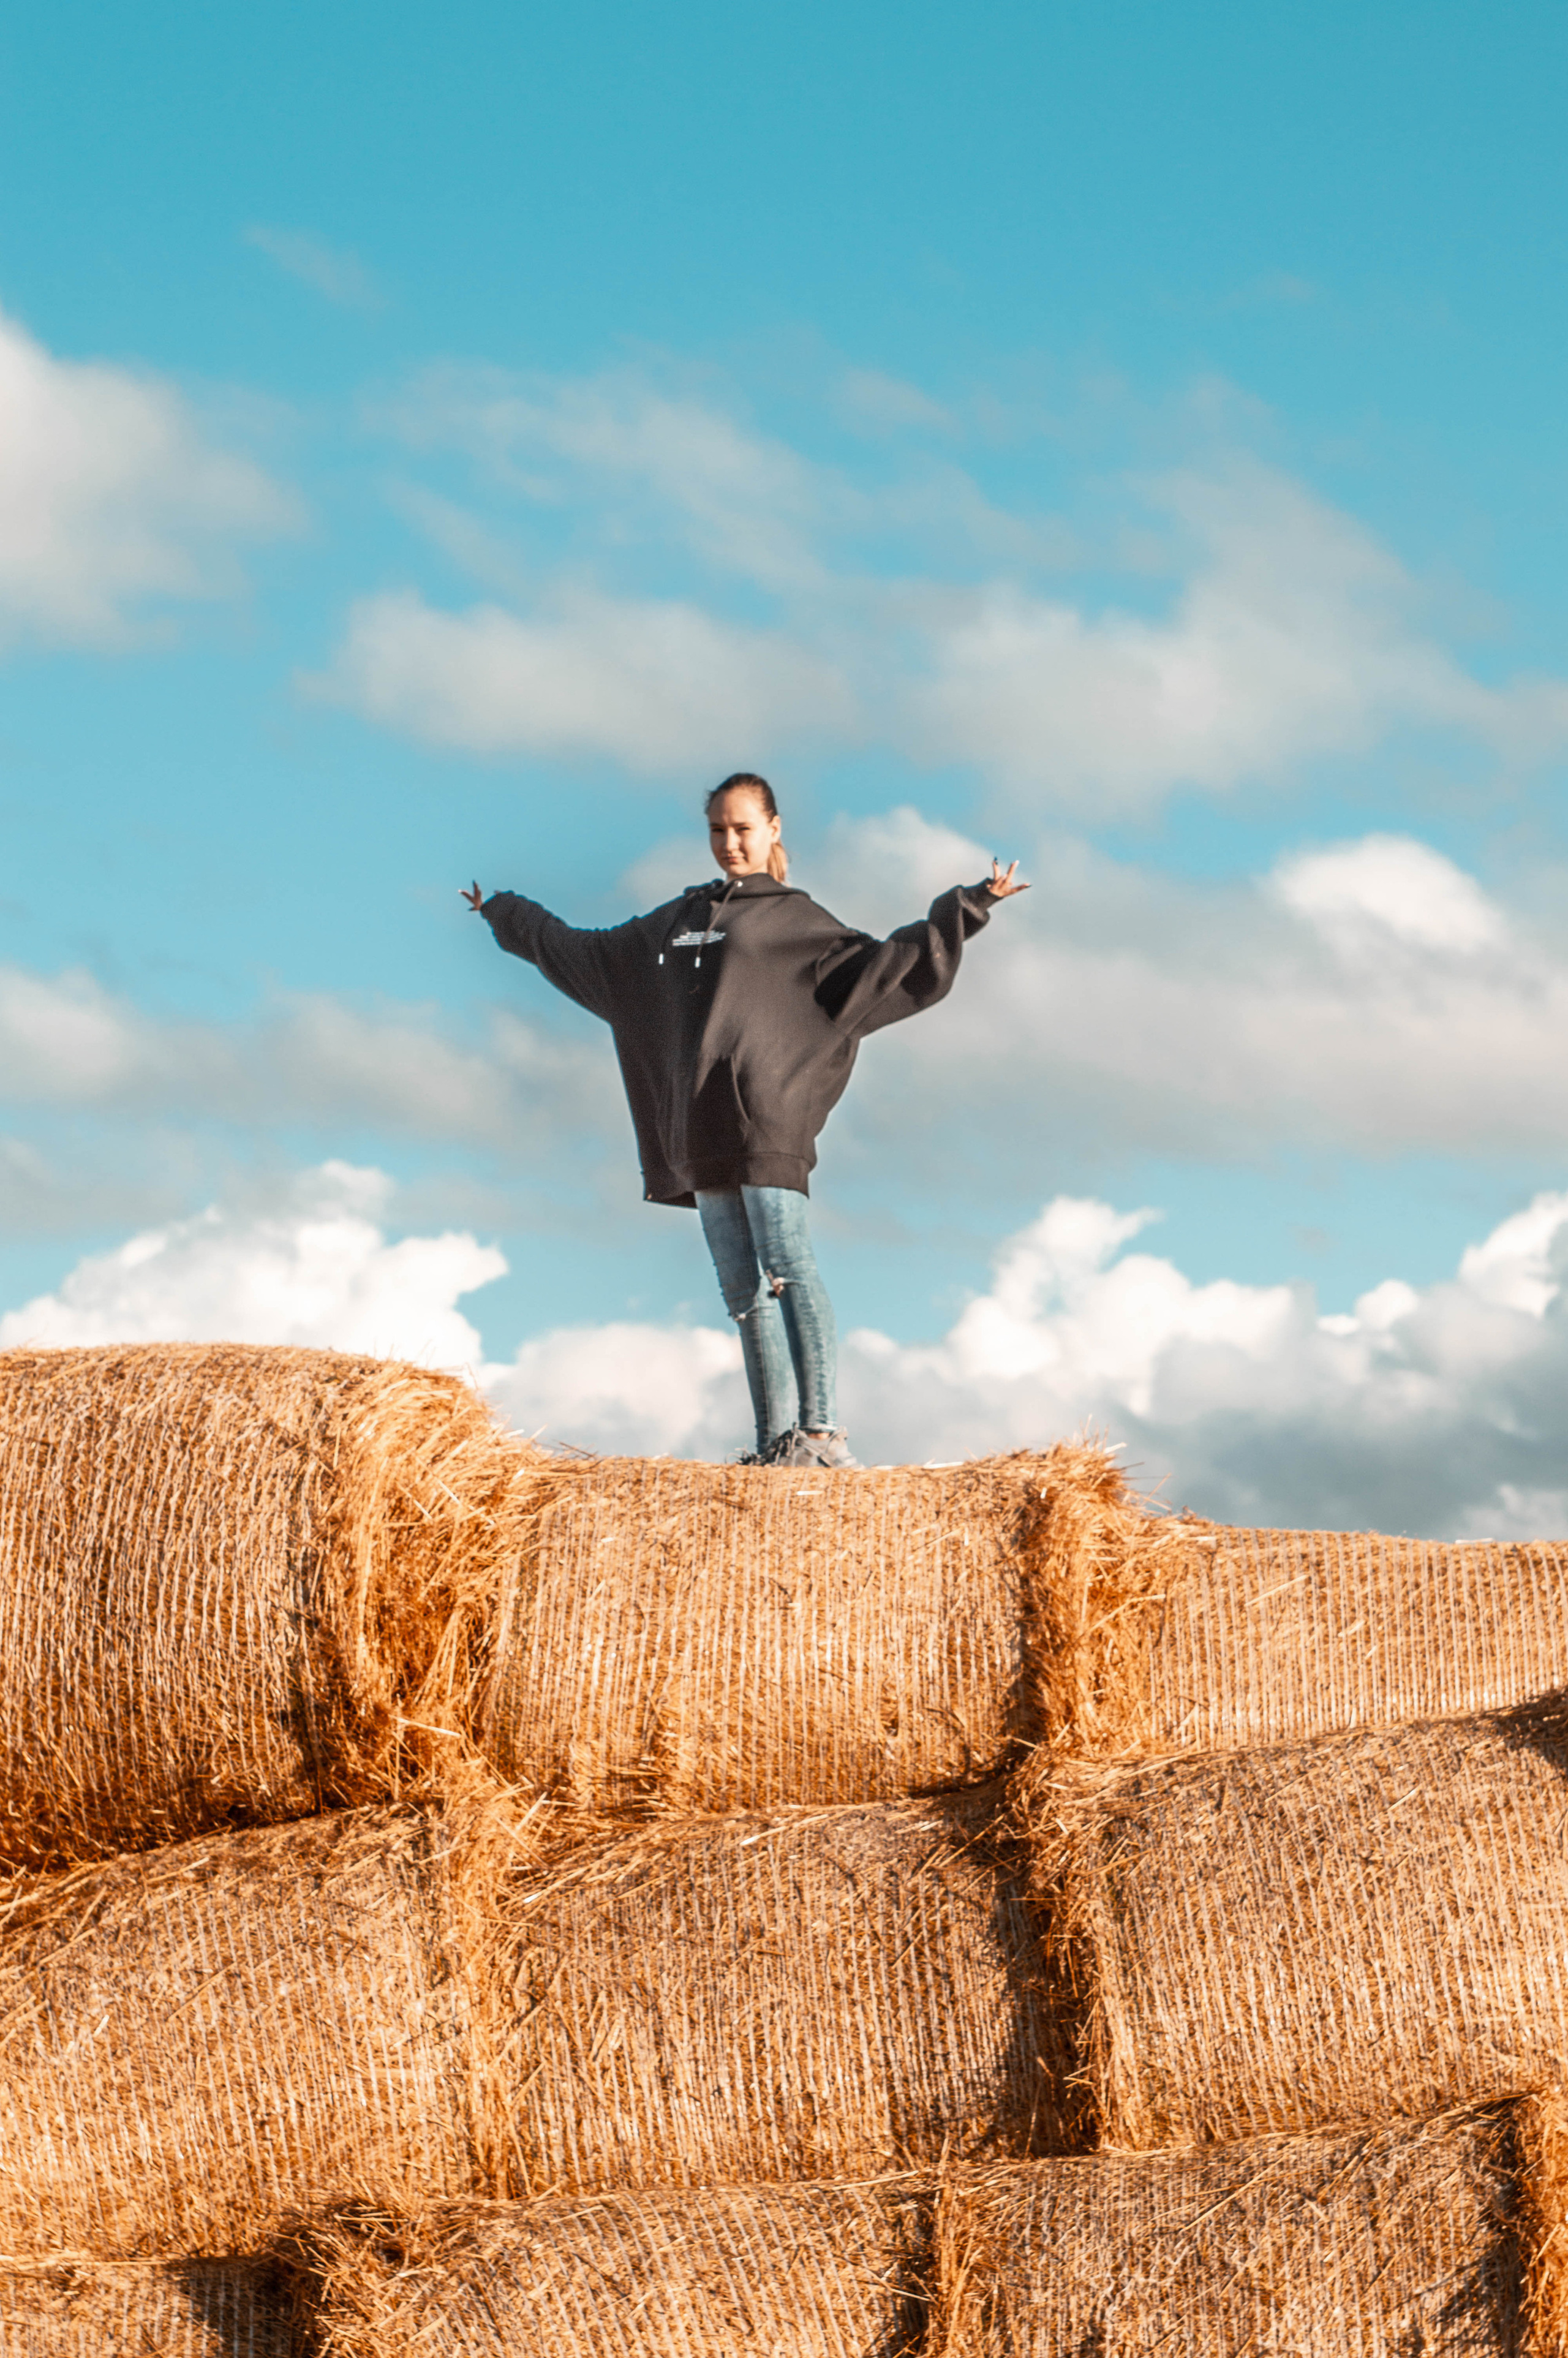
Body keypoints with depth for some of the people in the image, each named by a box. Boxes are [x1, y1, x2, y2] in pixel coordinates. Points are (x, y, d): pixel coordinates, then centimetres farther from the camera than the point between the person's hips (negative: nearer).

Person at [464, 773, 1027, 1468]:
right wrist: (506, 916, 46)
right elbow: (585, 956, 36)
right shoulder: (675, 922, 23)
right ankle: (775, 1438, 2)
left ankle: (822, 1430, -20)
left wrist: (964, 912, -12)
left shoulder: (795, 918, 7)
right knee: (742, 1288, 2)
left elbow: (878, 966, -3)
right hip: (702, 1132, 6)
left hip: (768, 1119, -6)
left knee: (788, 1269, -15)